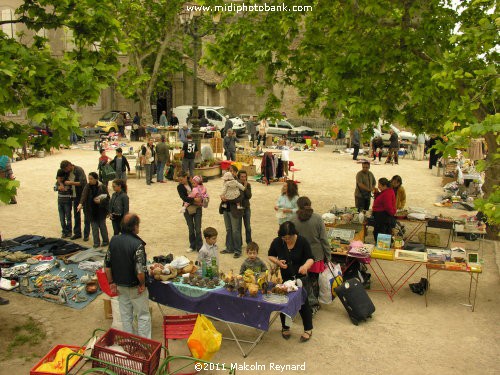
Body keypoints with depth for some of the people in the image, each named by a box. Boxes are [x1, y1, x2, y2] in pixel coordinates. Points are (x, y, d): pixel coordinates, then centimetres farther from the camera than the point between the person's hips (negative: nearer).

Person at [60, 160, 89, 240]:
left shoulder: (79, 170, -16)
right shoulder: (67, 172, 3)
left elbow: (82, 182, -25)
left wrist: (70, 183, -22)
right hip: (75, 196, 7)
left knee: (86, 214, 2)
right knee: (76, 215, 13)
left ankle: (86, 234, 8)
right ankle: (77, 233, 23)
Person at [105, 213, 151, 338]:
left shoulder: (114, 240, -6)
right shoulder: (137, 244, -25)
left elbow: (107, 265, 1)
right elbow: (140, 270, -28)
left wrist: (111, 282, 10)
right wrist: (142, 284, -11)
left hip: (120, 285, 6)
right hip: (135, 287, -6)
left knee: (126, 315, 19)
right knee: (143, 315, 11)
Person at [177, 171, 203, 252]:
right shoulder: (180, 187, -4)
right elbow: (184, 198, -18)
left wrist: (201, 200, -4)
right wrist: (194, 199, -28)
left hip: (197, 208, 0)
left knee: (198, 229, -3)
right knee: (191, 228, 8)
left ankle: (199, 246, 6)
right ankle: (192, 246, 24)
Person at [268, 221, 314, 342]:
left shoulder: (302, 241, -16)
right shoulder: (277, 242, -11)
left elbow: (311, 258, -11)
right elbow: (270, 255, 4)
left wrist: (306, 266, -33)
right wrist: (277, 262, -17)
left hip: (299, 277, -2)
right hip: (283, 278, 2)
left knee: (303, 302, 3)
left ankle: (308, 329, 22)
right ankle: (285, 327, 34)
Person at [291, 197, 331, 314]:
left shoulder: (294, 221, -10)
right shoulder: (318, 218, -9)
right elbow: (324, 238, -7)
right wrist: (328, 255, 1)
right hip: (316, 255, 1)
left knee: (306, 282, 13)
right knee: (314, 280, 16)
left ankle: (312, 303, 12)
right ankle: (314, 303, 28)